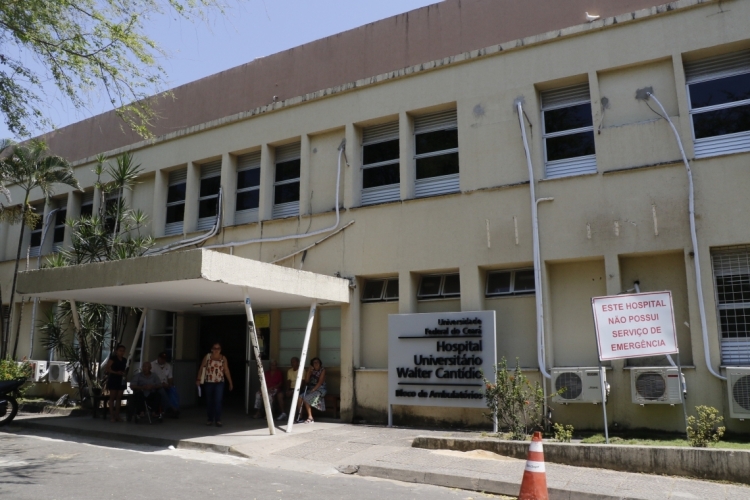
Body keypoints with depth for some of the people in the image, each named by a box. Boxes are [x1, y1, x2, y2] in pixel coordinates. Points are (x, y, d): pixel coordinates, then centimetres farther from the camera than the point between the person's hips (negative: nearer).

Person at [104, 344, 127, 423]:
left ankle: (117, 415, 10)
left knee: (119, 397, 5)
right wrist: (116, 372, -20)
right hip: (113, 379, -6)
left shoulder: (124, 360, 14)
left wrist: (124, 374, 2)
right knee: (112, 397, -2)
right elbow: (107, 369, -10)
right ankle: (112, 415, 1)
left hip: (121, 380, 6)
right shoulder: (112, 358, -5)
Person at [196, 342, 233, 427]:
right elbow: (201, 368, 1)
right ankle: (210, 419, 21)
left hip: (219, 383, -1)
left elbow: (226, 371, 6)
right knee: (209, 402, 8)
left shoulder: (223, 358, 4)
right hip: (209, 382, 1)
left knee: (218, 401, -12)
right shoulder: (207, 356, 1)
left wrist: (230, 382, 5)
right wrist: (198, 379, -7)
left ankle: (218, 420, -7)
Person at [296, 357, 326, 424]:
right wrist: (309, 371, -4)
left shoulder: (322, 370, -4)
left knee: (305, 399, -27)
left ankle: (310, 418, -18)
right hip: (310, 389, 6)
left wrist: (313, 390, -20)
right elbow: (306, 381, 4)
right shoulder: (312, 371, 12)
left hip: (319, 389, -6)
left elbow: (320, 382, -12)